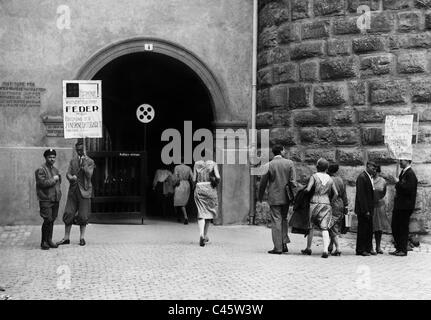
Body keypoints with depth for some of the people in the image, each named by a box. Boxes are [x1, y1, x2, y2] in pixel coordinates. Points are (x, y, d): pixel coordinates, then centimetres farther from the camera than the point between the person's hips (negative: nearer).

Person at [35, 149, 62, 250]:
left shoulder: (56, 170, 17)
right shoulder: (41, 170, -7)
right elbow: (42, 183, -18)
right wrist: (53, 179, -10)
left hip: (55, 199, 7)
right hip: (46, 200, -7)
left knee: (52, 220, 10)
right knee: (48, 220, -11)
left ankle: (49, 240, 18)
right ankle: (44, 242, -3)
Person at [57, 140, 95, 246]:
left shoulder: (90, 161, 1)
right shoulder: (73, 161, 12)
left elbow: (89, 175, -10)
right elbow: (68, 173, 6)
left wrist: (84, 164, -18)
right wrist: (71, 177, -16)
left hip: (84, 190, -3)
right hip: (73, 190, 3)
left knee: (83, 216, -1)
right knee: (68, 214, 1)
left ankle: (82, 238, 11)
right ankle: (66, 238, 8)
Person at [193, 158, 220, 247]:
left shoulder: (197, 164, 3)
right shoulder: (213, 164, -3)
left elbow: (194, 180, 1)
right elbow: (218, 177, -15)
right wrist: (215, 184, 4)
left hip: (199, 189, 1)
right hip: (210, 189, -1)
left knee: (201, 213, 0)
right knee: (209, 211, 16)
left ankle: (201, 234, -22)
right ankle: (205, 235, 22)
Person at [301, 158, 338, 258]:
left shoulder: (314, 176, -4)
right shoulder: (330, 179, 8)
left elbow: (308, 189, -14)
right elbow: (336, 194, 6)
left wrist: (304, 190, 6)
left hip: (314, 203, -2)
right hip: (326, 204, 2)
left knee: (311, 226, 13)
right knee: (325, 228, -3)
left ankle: (308, 248, 22)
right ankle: (325, 250, -18)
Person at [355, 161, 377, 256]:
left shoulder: (370, 177, 13)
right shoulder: (361, 177, -15)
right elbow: (361, 195, -18)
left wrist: (370, 209, 11)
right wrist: (365, 210, -19)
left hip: (369, 209, 8)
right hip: (363, 209, -8)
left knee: (369, 229, 11)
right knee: (363, 229, -2)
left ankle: (368, 248, 19)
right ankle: (360, 250, 6)